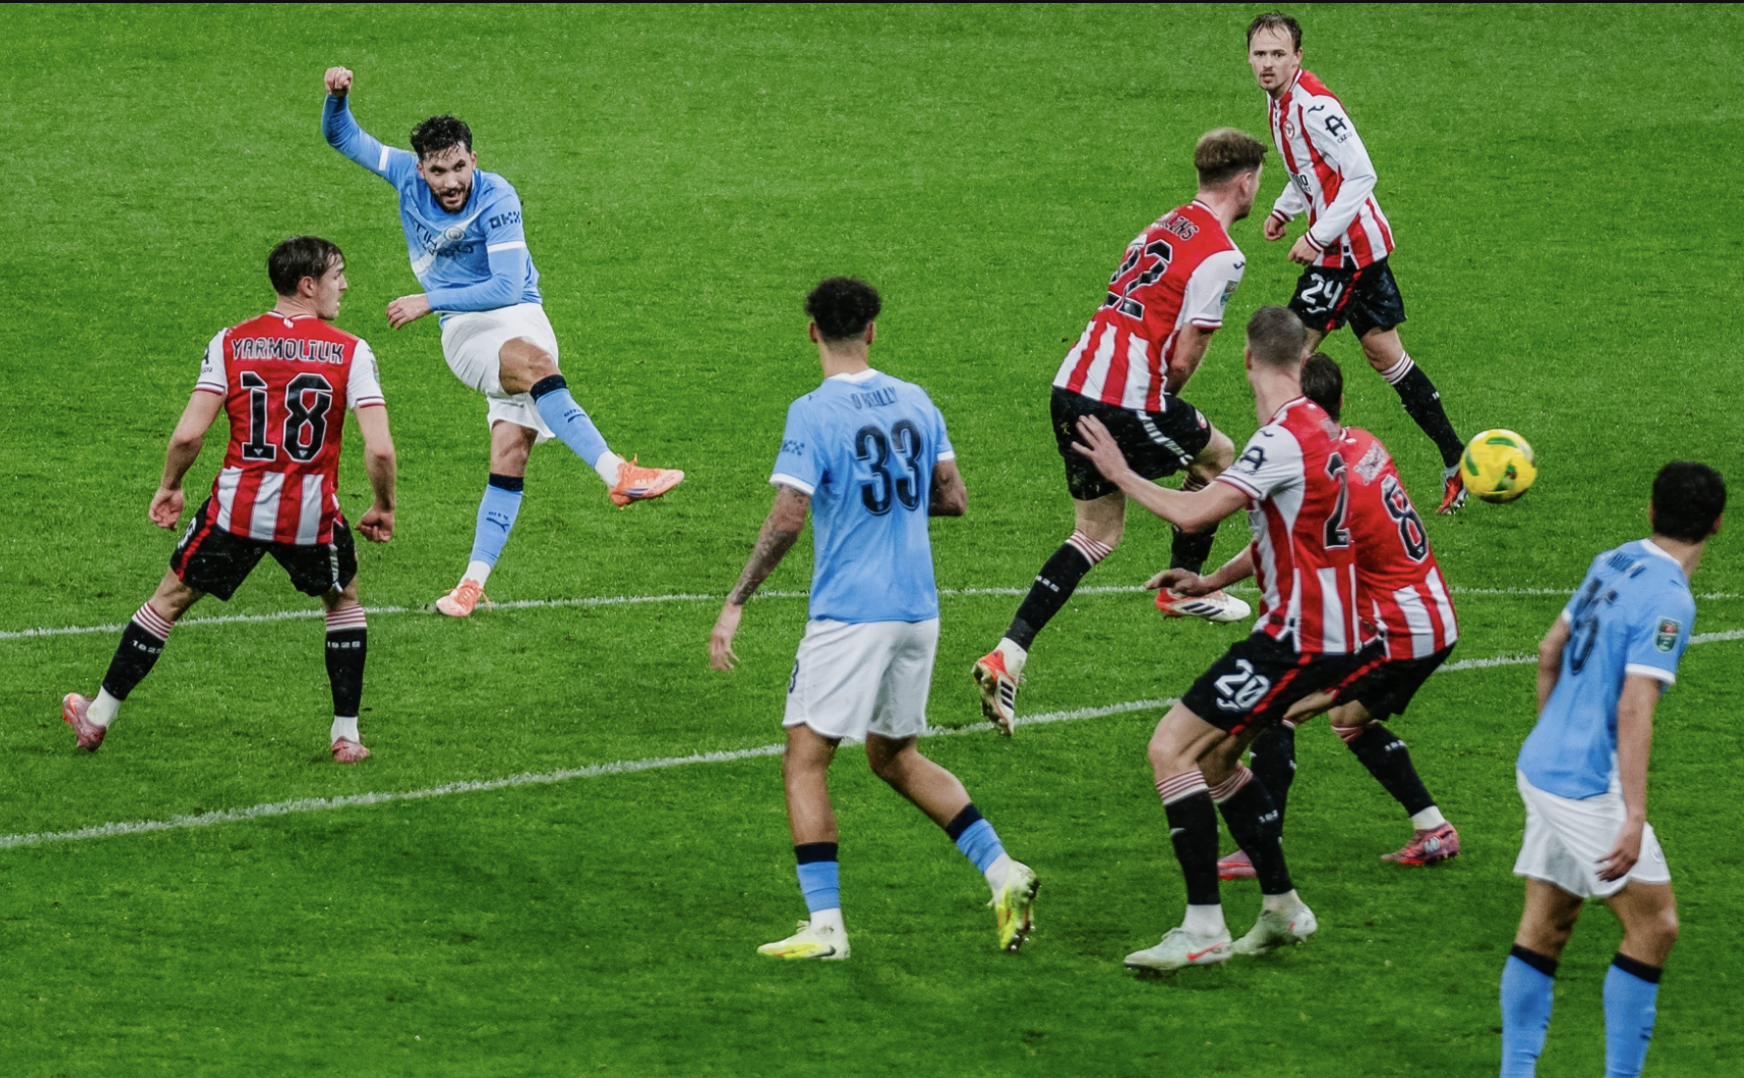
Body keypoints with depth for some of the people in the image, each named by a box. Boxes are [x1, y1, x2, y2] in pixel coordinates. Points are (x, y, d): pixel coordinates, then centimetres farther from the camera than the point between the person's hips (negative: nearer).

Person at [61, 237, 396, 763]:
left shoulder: (230, 343, 0)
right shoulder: (350, 352, -4)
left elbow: (187, 434, -6)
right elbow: (379, 449, -12)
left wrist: (169, 486, 12)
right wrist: (383, 508, 5)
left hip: (236, 504, 1)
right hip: (311, 515, -1)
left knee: (170, 599, 18)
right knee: (343, 600, 27)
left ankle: (98, 717, 26)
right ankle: (346, 734, 23)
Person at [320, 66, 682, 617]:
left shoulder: (497, 199, -14)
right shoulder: (407, 175, -3)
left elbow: (507, 287, -18)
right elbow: (342, 137, 7)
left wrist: (429, 301, -19)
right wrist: (337, 97, -15)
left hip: (519, 317, 0)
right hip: (462, 331, 0)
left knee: (510, 453, -15)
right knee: (532, 361, -33)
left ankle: (474, 581, -10)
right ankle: (616, 473, -45)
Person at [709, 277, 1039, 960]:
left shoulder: (814, 413, -11)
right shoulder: (916, 403, 7)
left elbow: (786, 520, -17)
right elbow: (954, 499, 11)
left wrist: (735, 605, -11)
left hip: (848, 616, -6)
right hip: (918, 612, 6)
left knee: (804, 762, 1)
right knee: (895, 757, 21)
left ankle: (825, 925, -7)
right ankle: (1001, 871, 10)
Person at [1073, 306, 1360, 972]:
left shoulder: (1283, 439, -19)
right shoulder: (1317, 429, 11)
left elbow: (1193, 513, -26)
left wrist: (1120, 475, -12)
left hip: (1299, 636, -10)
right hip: (1326, 633, 10)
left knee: (1170, 748, -12)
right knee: (1213, 756, 20)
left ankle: (1204, 928, -16)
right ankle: (1282, 910, 24)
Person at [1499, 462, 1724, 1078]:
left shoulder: (1612, 565, 8)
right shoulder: (1667, 600, -17)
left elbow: (1550, 652, 19)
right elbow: (1634, 709, -24)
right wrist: (1634, 817, -26)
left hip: (1541, 767, 9)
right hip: (1587, 787, -9)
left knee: (1545, 926, 12)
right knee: (1654, 924, -1)